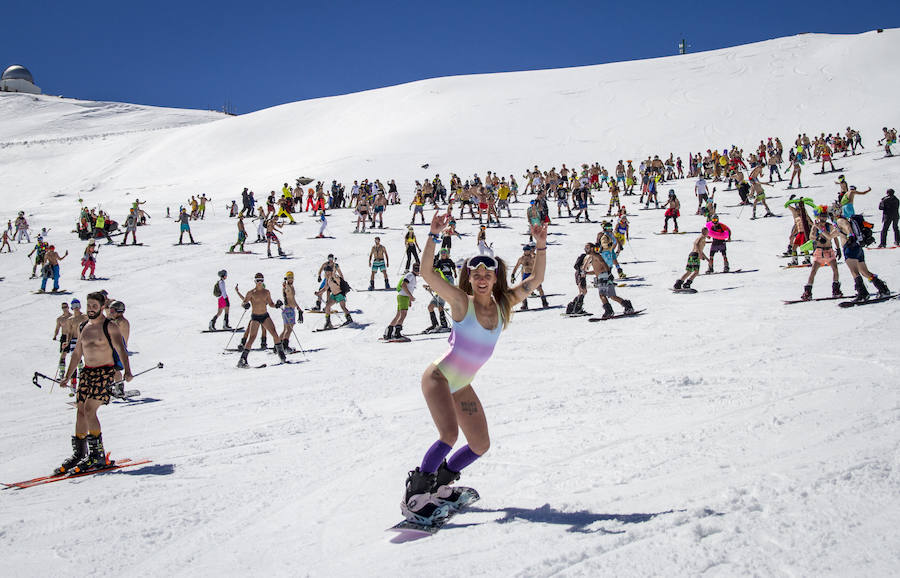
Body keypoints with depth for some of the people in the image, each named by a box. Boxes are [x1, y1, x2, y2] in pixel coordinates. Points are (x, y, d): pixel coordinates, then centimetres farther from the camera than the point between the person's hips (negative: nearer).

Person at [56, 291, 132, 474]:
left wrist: (127, 371, -29)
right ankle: (78, 453, 13)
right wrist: (67, 376, 21)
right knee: (80, 411, 4)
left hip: (105, 372, -7)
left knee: (89, 409, -17)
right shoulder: (83, 327, 14)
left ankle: (97, 454, -13)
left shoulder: (110, 327, -5)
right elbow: (77, 353, 23)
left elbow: (121, 350, -14)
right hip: (87, 372, 7)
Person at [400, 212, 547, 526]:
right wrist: (434, 235, -32)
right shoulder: (461, 301, -15)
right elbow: (427, 273, -25)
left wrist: (541, 246, -7)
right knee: (449, 433, -26)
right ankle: (415, 492, -12)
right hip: (439, 376, -7)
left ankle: (440, 483, 27)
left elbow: (536, 279, 3)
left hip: (463, 387, 7)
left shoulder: (504, 304, -1)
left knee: (480, 445, 9)